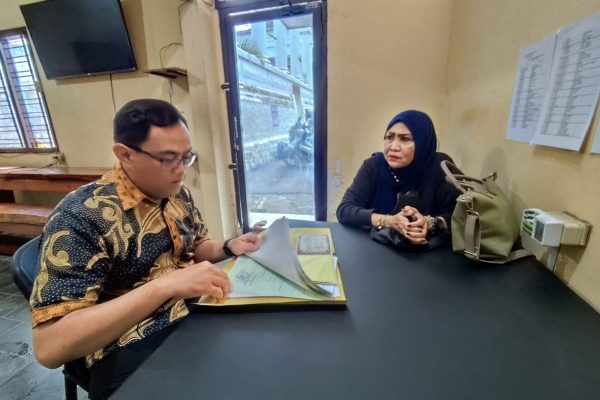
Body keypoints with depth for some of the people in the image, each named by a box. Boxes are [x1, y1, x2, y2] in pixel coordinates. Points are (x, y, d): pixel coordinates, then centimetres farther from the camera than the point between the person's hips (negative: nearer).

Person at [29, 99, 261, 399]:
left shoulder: (178, 193, 2)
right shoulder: (81, 216, -18)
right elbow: (48, 346, -22)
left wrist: (228, 248, -4)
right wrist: (164, 285, -34)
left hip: (195, 314, 7)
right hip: (131, 349, -6)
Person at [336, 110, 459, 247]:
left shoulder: (440, 166, -9)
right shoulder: (373, 165, -10)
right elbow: (344, 210, -16)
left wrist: (429, 223, -28)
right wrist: (389, 221, -28)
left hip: (427, 250, 1)